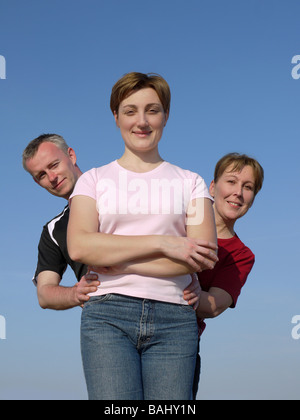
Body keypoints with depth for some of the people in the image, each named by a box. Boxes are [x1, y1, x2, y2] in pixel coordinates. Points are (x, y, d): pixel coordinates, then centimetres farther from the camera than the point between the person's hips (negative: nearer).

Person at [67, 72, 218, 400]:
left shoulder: (190, 182, 14)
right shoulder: (94, 180, 14)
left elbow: (204, 256, -1)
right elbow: (79, 246, -4)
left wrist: (111, 256, -5)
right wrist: (163, 243, -9)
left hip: (174, 316, 1)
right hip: (107, 314, -1)